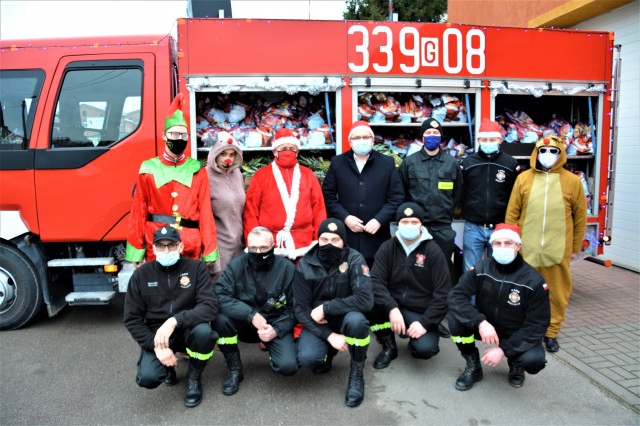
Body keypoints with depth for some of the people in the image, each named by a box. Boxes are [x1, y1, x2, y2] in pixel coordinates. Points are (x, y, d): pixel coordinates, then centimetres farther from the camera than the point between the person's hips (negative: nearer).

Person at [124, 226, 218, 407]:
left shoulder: (196, 268, -8)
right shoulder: (141, 274, -2)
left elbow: (210, 306, -19)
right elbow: (132, 319, -1)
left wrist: (175, 321, -33)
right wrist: (155, 345, -16)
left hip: (188, 330, -1)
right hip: (156, 336, 1)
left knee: (203, 331, -34)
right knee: (148, 378, -25)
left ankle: (194, 378, -3)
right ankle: (168, 367, 14)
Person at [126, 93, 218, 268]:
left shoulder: (197, 170, 5)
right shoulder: (148, 169, 4)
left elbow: (206, 212, 3)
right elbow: (138, 213, 5)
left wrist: (210, 253, -1)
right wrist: (136, 253, 1)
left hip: (191, 247, 1)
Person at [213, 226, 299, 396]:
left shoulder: (287, 268, -9)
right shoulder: (236, 265, -7)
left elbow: (295, 308, -5)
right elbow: (219, 295, -19)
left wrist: (277, 329, -19)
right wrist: (251, 315, -27)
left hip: (276, 326, -1)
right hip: (245, 325, 2)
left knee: (288, 366, -25)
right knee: (221, 318, -29)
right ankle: (234, 370, -5)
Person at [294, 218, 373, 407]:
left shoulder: (354, 260, -14)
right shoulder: (305, 264, -9)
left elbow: (365, 299, -25)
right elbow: (301, 308, -10)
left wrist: (325, 308, -25)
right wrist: (329, 335, -21)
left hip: (343, 317, -1)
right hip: (317, 324, 1)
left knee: (356, 320, -35)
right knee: (307, 358, -27)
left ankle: (357, 374, -8)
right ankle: (329, 352, 13)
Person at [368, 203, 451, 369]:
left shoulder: (433, 250, -5)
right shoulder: (387, 248, 1)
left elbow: (443, 292, -7)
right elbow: (376, 281, -11)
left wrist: (425, 323, -16)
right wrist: (391, 308, -27)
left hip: (421, 313, -2)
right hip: (393, 307, 2)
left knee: (424, 349, -28)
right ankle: (389, 346, 0)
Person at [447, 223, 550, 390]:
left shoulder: (534, 281, -17)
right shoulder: (481, 269, -12)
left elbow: (536, 326, -15)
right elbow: (455, 296, -20)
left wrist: (503, 350, -25)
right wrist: (480, 322, -36)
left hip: (517, 335, -1)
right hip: (486, 327, 2)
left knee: (534, 360, -32)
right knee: (454, 316, -26)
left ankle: (515, 364, 10)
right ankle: (473, 367, -2)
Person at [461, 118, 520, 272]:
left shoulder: (511, 164, 2)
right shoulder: (467, 163, 3)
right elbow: (460, 193, 7)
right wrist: (466, 213, 2)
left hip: (501, 228, 0)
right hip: (473, 228, 0)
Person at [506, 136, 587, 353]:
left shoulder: (572, 181, 3)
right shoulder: (523, 178, 3)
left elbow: (580, 217, 9)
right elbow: (512, 214, 5)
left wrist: (576, 247, 10)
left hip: (559, 250, 0)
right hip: (527, 249, 0)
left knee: (558, 294, 9)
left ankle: (551, 333, 26)